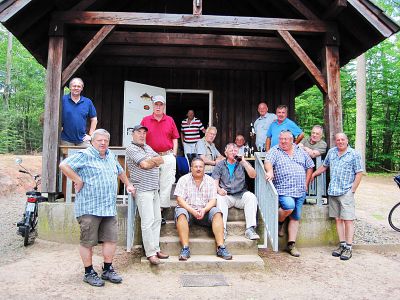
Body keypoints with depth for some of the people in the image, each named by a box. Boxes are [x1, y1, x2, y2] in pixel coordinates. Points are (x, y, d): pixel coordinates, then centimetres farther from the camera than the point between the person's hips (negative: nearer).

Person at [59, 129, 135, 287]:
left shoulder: (110, 155, 16)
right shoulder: (85, 155, -8)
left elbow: (120, 171, 33)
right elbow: (64, 165, -18)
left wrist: (128, 184, 33)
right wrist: (78, 180, -16)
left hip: (109, 208, 7)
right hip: (89, 208, -7)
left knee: (111, 239, 9)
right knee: (88, 242, 5)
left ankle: (107, 270, 24)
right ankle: (89, 273, 19)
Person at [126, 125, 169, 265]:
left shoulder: (148, 147, 20)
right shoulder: (131, 148, -5)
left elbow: (161, 160, 10)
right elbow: (145, 164, -16)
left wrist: (151, 160, -7)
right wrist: (154, 161, 3)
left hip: (154, 189, 8)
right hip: (143, 190, -8)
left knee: (157, 219, 9)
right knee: (148, 222, -9)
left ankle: (156, 249, 16)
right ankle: (150, 253, -2)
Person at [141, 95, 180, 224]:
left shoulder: (170, 120, 8)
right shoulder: (145, 120, 5)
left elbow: (175, 138, 11)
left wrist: (174, 154, 2)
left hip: (168, 157, 1)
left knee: (166, 185, 2)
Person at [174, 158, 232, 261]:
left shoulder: (209, 180, 9)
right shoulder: (183, 179, 3)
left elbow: (213, 200, 1)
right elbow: (180, 199, -8)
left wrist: (204, 210, -20)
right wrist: (192, 211, -22)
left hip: (205, 211, 2)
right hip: (188, 209, -1)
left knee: (217, 213, -25)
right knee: (181, 213, -33)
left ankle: (221, 248, -26)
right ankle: (185, 249, -35)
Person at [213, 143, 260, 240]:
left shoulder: (243, 163, 16)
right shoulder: (220, 165, 14)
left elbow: (253, 175, 1)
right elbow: (215, 182, 5)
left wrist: (243, 161, -7)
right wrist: (218, 189, -18)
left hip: (241, 195, 1)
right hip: (226, 195, 0)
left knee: (251, 197, -29)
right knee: (219, 198, -32)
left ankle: (250, 229, -31)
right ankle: (222, 229, -36)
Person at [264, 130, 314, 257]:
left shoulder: (300, 151, 13)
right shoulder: (274, 151, 2)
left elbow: (310, 167, 19)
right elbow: (268, 162, -15)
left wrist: (306, 184, 11)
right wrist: (270, 171, -37)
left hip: (300, 191, 4)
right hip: (283, 190, -4)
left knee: (295, 217, 5)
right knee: (289, 206, -29)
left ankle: (291, 244, 14)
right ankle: (278, 222, 3)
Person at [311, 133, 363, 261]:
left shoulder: (354, 154, -1)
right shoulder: (331, 152, 13)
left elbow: (359, 173, -3)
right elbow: (324, 166, 27)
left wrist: (352, 190, -8)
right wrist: (313, 174, 26)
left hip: (346, 192, -5)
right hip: (333, 192, 5)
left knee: (348, 220, -4)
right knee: (338, 219, 8)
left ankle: (348, 248, 2)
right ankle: (342, 245, 16)